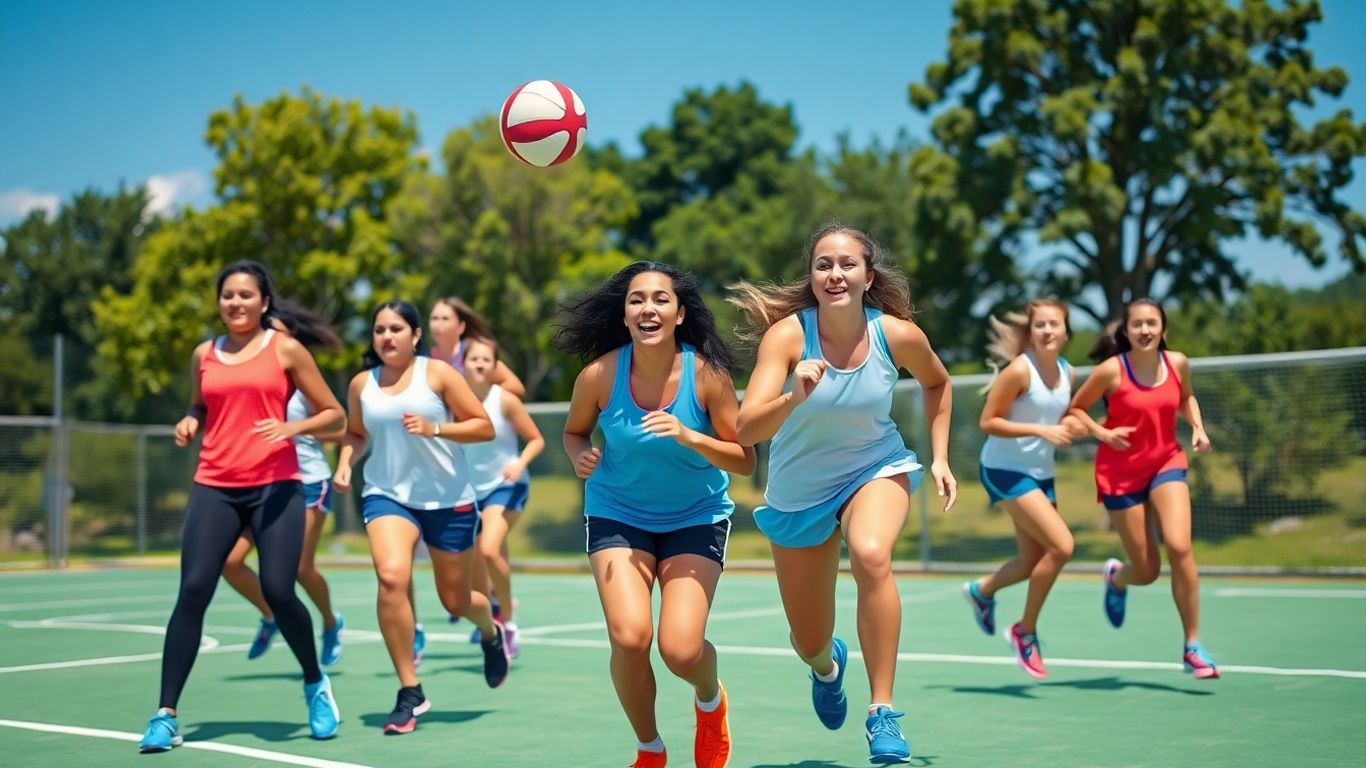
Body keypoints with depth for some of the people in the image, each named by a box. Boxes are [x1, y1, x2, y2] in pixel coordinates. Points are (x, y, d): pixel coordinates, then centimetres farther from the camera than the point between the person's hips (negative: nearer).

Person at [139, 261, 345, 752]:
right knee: (193, 591, -9)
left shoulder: (285, 350, 2)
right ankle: (166, 715, -4)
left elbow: (335, 415, 4)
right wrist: (189, 423, 6)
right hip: (214, 488, 3)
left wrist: (292, 427, -15)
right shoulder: (203, 355, 12)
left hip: (276, 487, -3)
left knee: (278, 592, -10)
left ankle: (316, 685, 18)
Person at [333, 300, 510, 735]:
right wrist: (345, 463, 1)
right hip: (387, 495, 1)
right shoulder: (362, 384, 3)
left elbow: (484, 427, -6)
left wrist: (435, 428, -20)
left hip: (449, 499, -1)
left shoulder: (437, 373, -6)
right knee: (391, 577, -26)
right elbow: (356, 434, 20)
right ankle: (410, 693, -14)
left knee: (456, 601, 9)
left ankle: (491, 630, 50)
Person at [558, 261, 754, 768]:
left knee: (681, 650, -15)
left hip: (697, 517, -1)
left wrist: (689, 437, -29)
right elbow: (574, 431, 5)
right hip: (618, 514, 1)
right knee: (629, 638, -19)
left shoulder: (707, 374, -18)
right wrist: (581, 456, -18)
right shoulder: (599, 375, -15)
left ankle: (710, 700, 26)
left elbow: (744, 460, -12)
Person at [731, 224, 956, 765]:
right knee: (809, 645, 11)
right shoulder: (787, 333, -23)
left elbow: (937, 382, 7)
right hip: (799, 492, 0)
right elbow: (747, 430, -33)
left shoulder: (898, 334, -17)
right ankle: (828, 664, 53)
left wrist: (939, 457, 0)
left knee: (871, 554, -37)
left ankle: (883, 714, -25)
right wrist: (795, 397, -50)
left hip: (877, 469, 0)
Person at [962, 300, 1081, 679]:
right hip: (1006, 470, -8)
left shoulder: (1067, 373, 5)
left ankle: (982, 590, 42)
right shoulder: (1019, 370, -17)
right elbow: (987, 422, -16)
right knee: (1062, 546, -19)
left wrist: (1072, 429, -5)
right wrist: (1040, 430, -25)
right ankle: (1025, 631, 0)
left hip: (1041, 473, 8)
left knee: (1035, 562, 11)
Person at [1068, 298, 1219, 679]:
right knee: (1147, 572, 1)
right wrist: (1102, 433, -20)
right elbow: (1075, 409, -2)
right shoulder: (1111, 370, -13)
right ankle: (1115, 576, 43)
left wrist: (1198, 428, 1)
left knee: (1179, 546, -21)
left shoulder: (1177, 363, -3)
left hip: (1166, 463, 2)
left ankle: (1193, 647, -8)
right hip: (1121, 472, -2)